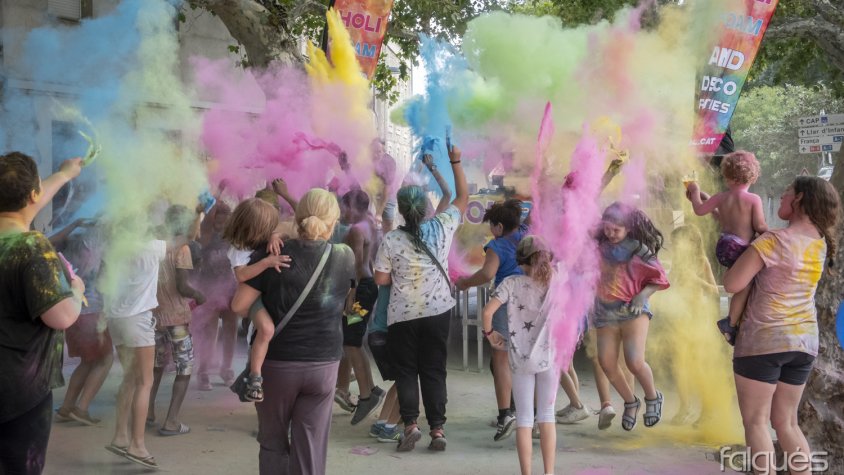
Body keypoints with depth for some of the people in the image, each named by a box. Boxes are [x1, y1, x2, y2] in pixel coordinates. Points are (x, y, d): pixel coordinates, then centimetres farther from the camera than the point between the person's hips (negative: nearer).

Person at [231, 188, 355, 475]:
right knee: (310, 449, 7)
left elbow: (239, 306, -11)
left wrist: (265, 311, 8)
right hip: (324, 364, 1)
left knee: (273, 442, 17)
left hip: (276, 363, -1)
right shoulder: (345, 258, -4)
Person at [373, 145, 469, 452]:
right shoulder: (442, 227, -6)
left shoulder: (391, 240, -12)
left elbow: (380, 279, -7)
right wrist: (456, 162, 14)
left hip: (402, 316, -2)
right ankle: (437, 429, 8)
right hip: (438, 311, 2)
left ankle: (410, 423, 0)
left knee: (406, 371, 11)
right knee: (434, 370, 9)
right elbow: (463, 198, 9)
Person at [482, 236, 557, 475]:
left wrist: (489, 333, 0)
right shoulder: (555, 283, -1)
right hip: (549, 356, 1)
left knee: (524, 419, 7)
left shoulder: (511, 283, -6)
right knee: (547, 415, 12)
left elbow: (488, 311, -15)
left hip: (520, 359, -1)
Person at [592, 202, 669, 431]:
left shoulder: (638, 249, -6)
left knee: (635, 362, -16)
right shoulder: (600, 247, 2)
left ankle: (653, 397, 13)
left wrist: (642, 295, -15)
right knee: (607, 363, -2)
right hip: (606, 313, 4)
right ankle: (630, 401, 22)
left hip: (632, 312, -4)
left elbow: (659, 279, -2)